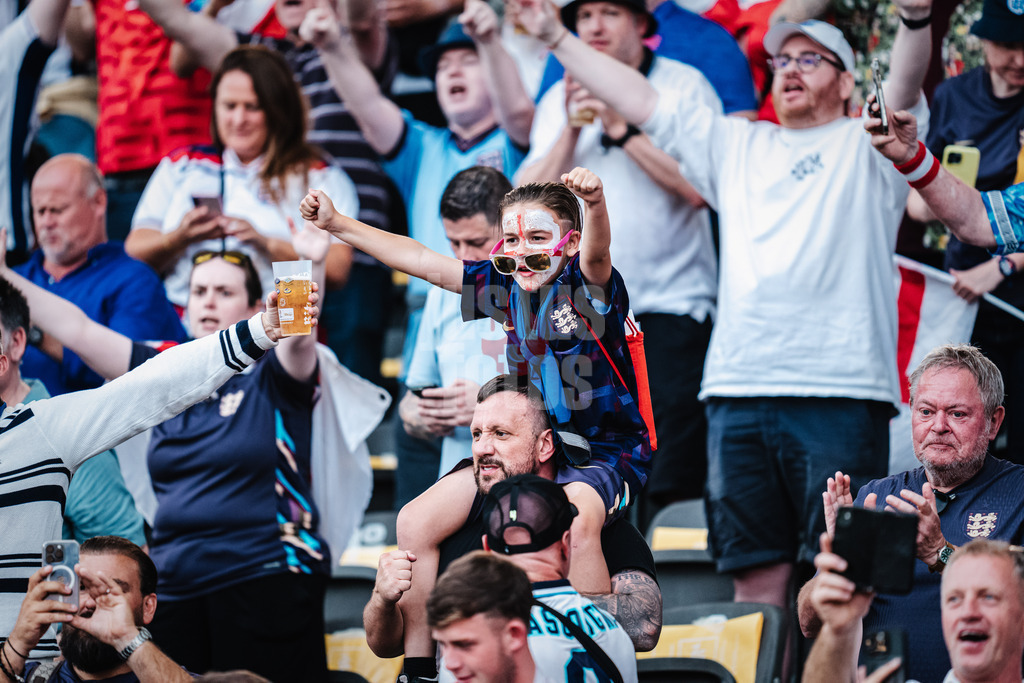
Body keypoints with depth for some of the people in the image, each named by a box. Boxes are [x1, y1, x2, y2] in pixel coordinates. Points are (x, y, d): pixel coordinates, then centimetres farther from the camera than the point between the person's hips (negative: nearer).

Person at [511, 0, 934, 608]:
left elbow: (905, 86, -10)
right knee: (756, 580, 4)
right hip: (738, 391, 5)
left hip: (841, 395, -5)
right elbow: (641, 101, 27)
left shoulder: (867, 146, 10)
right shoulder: (737, 146, 24)